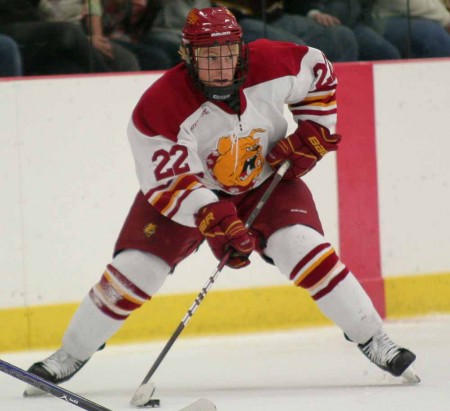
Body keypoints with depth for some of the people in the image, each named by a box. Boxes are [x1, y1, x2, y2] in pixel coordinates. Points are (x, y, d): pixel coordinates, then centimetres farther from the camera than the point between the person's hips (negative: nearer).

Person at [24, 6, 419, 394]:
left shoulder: (270, 65, -23)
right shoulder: (160, 107, -31)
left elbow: (319, 73, -2)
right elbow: (170, 183, -31)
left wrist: (312, 133, -8)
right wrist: (215, 222, -43)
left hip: (267, 180, 1)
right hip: (188, 189, -1)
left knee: (306, 250, -19)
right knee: (134, 268, -11)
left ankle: (373, 340, -4)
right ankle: (71, 355, 8)